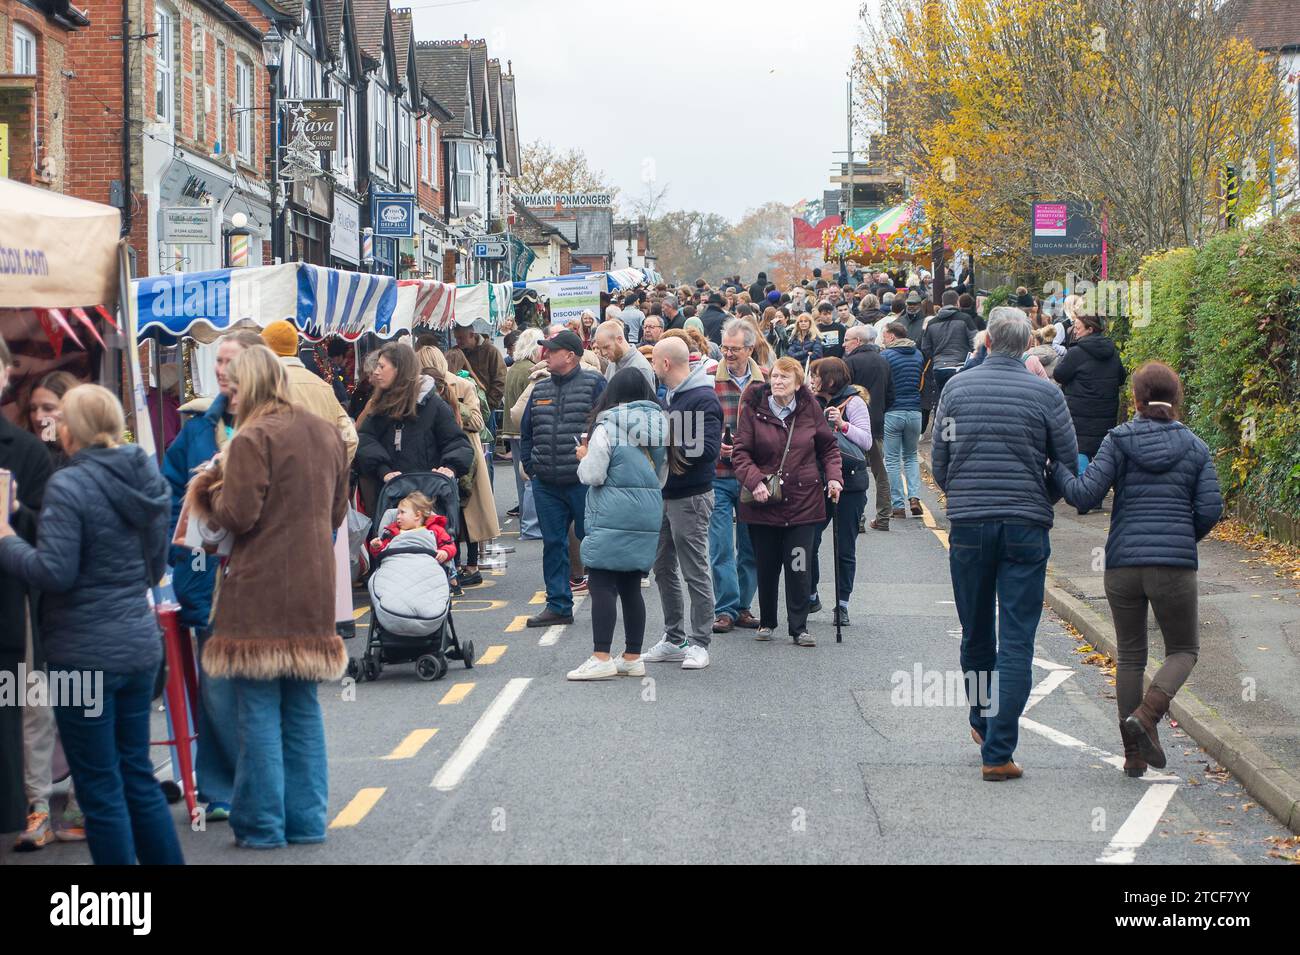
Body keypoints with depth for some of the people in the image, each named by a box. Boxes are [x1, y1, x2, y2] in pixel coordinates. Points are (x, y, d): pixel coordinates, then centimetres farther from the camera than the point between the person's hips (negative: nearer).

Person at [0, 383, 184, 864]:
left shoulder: (68, 486, -15)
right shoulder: (145, 478, 8)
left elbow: (53, 572, -19)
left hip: (85, 652, -7)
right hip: (140, 644, 7)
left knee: (100, 788, 2)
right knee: (137, 774, 17)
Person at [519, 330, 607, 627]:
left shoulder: (594, 384, -4)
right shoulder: (540, 388, 13)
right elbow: (526, 431, 21)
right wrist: (530, 466, 11)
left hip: (584, 482, -5)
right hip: (546, 485, 6)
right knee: (553, 543, 7)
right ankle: (558, 605, 13)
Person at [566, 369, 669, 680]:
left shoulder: (606, 428, -9)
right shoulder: (659, 427, 11)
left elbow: (592, 475, -10)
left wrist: (584, 457, 8)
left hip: (612, 515, -6)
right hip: (648, 513, 7)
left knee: (601, 584, -5)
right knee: (631, 585, 12)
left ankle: (601, 658, -11)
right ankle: (633, 657, 14)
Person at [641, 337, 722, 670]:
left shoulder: (703, 399, -15)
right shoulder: (668, 395, 15)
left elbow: (708, 448, -24)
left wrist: (668, 447, -19)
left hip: (691, 498, -9)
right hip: (665, 494, 9)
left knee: (696, 573, -2)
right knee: (663, 568, 14)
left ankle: (699, 643, 5)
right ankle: (674, 639, 23)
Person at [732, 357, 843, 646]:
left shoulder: (810, 409, 1)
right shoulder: (753, 409, -4)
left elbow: (828, 447, 12)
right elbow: (741, 453, -5)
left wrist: (833, 476, -2)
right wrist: (755, 481, -20)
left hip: (803, 500, 0)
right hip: (764, 502, 0)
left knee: (798, 567, -3)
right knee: (766, 565, 8)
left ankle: (799, 627, 6)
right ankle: (766, 621, 26)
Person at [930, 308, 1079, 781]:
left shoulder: (957, 387, 1)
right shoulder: (1046, 393, -4)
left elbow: (938, 463, 5)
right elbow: (1069, 464, 1)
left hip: (968, 525, 2)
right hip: (1027, 528, -2)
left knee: (976, 634, 18)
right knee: (1017, 641, -2)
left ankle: (982, 722, 36)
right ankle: (998, 751, -8)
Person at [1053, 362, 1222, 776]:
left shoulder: (1118, 441, 0)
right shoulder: (1195, 448, 4)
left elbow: (1085, 496, -8)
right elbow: (1210, 509, -1)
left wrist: (1054, 465, 7)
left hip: (1123, 563, 1)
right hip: (1176, 566, -1)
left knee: (1130, 656, 13)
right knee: (1183, 650, 14)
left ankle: (1134, 755, 12)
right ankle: (1146, 715, -13)